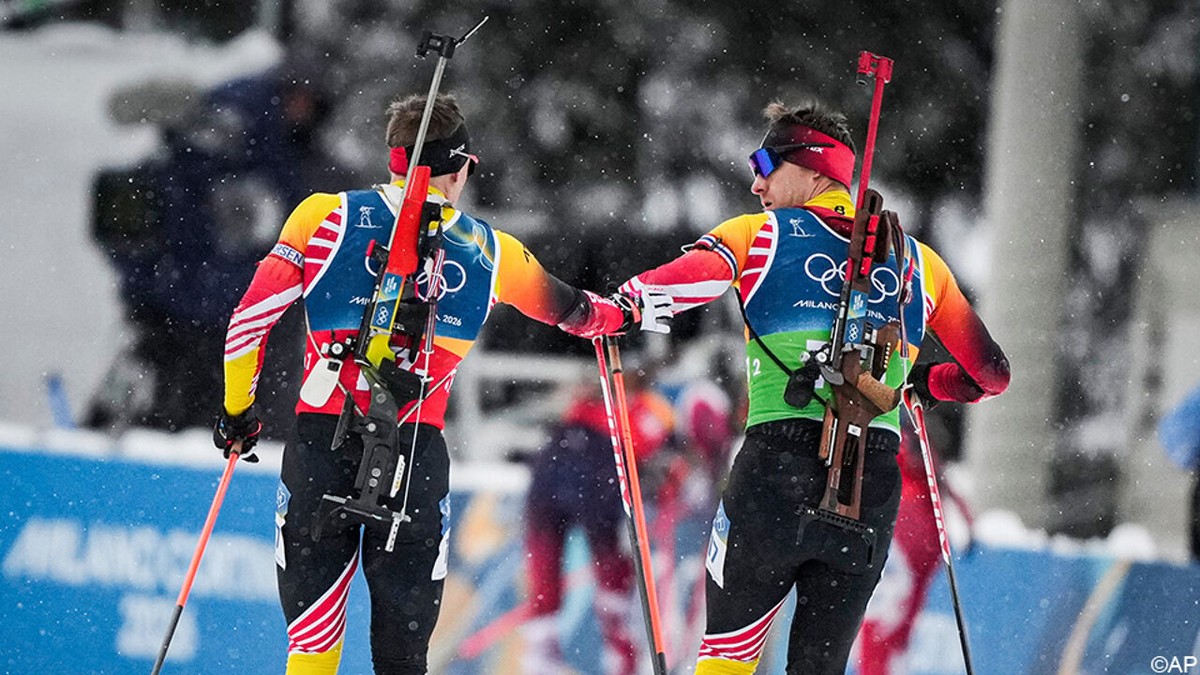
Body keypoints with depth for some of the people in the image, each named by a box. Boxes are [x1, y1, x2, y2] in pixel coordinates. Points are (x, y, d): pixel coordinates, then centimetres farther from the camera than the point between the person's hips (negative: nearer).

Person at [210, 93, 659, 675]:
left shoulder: (326, 217, 1)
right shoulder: (489, 252, 7)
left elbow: (251, 317, -2)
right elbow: (566, 309, 25)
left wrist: (236, 410, 12)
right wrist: (615, 313, 48)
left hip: (321, 444, 0)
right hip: (417, 454, 0)